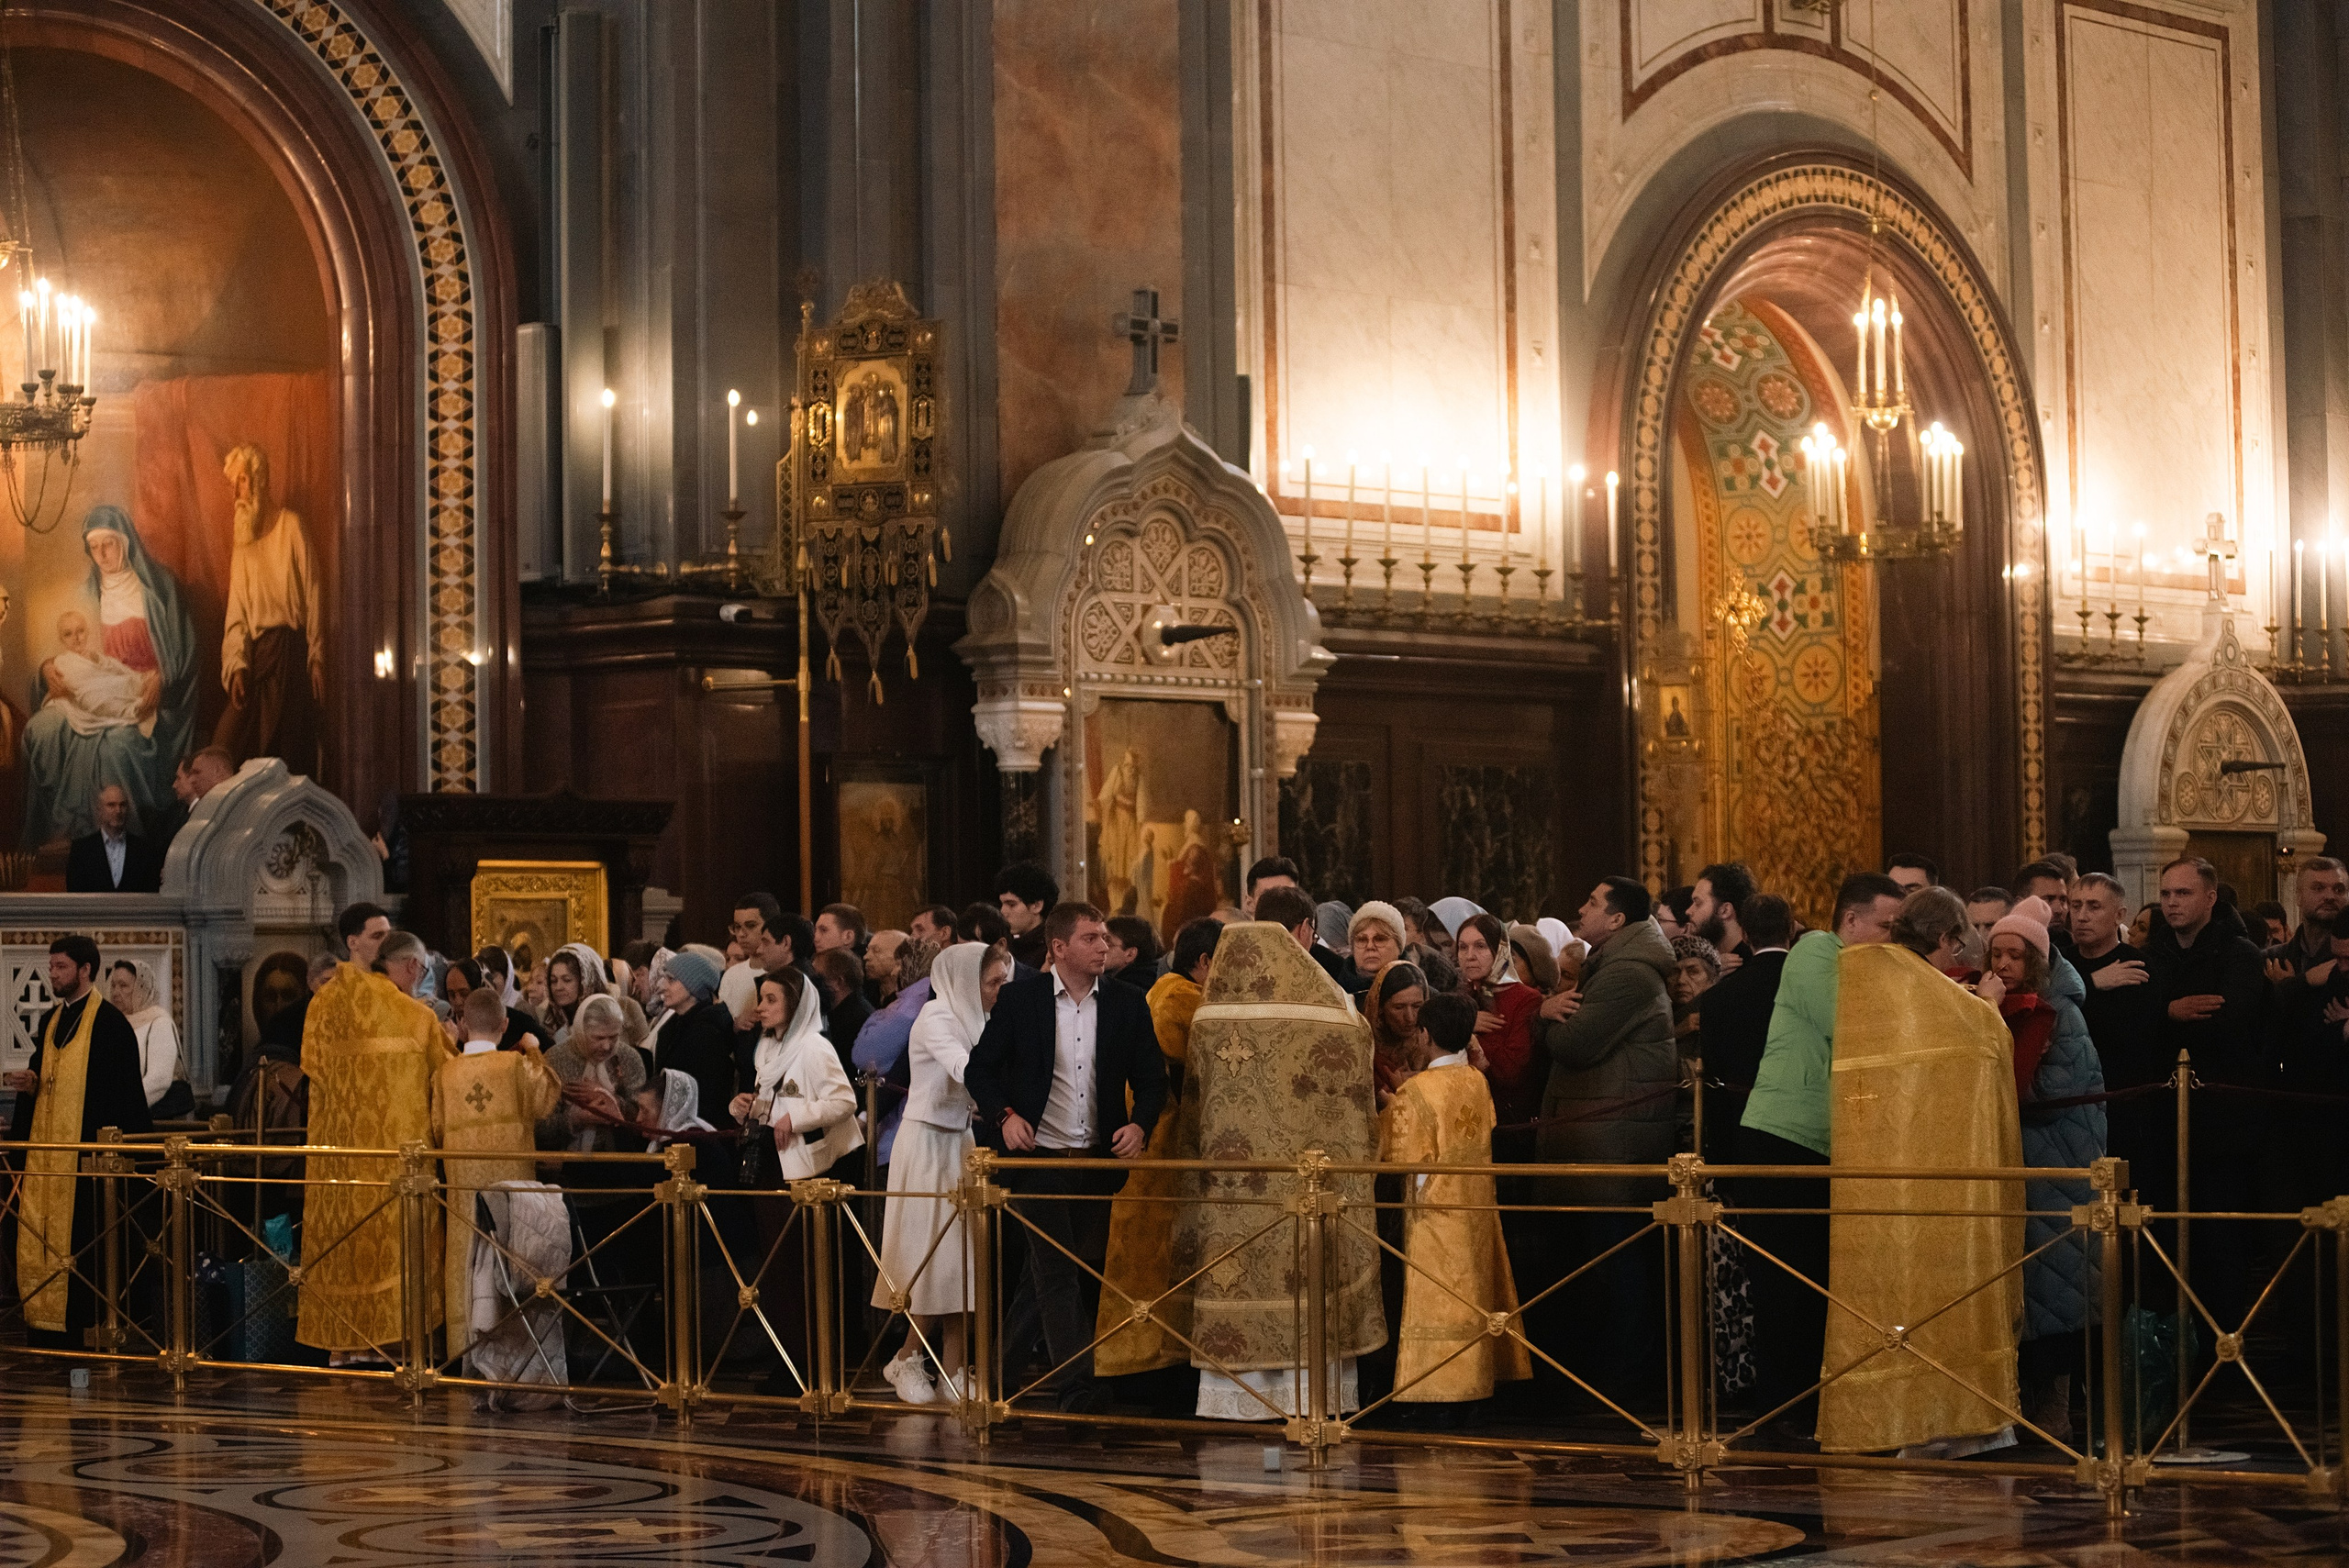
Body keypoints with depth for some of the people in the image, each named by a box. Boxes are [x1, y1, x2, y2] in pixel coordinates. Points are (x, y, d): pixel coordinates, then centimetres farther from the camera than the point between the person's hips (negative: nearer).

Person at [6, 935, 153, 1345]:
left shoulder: (110, 1023, -8)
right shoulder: (51, 1022, 16)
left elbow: (125, 1093, -10)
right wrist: (30, 1084, 1)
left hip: (86, 1149, -7)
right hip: (44, 1148, 8)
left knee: (79, 1245, -6)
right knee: (38, 1239, 4)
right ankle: (44, 1333, 7)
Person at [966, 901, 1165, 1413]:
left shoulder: (1126, 1006, 4)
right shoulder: (1020, 998, -2)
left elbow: (1151, 1079, 8)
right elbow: (980, 1069, 3)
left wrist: (1140, 1125, -11)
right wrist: (1004, 1115, -14)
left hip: (1099, 1160, 4)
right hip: (1040, 1157, -4)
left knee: (1083, 1275, 12)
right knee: (1056, 1274, -10)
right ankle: (1078, 1390, -11)